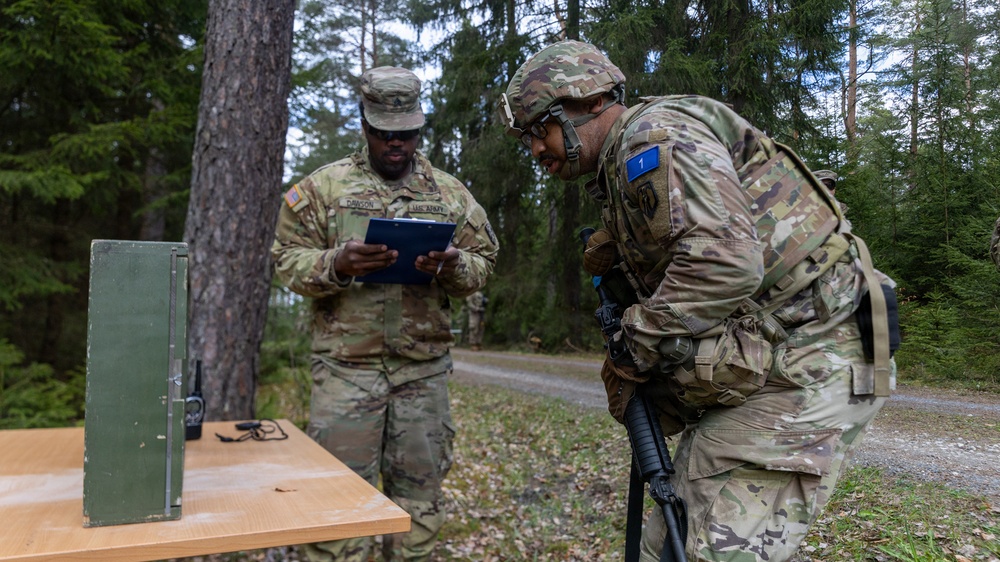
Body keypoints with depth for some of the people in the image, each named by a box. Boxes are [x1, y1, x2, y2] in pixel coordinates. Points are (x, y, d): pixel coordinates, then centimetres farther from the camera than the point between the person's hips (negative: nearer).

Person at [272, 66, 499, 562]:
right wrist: (337, 264, -17)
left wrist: (452, 266, -12)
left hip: (425, 367, 2)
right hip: (346, 365, -2)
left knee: (419, 493, 10)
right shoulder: (324, 186, 5)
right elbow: (287, 261, 3)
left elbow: (483, 263, 11)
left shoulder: (450, 194, 11)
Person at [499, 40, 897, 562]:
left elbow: (724, 263, -27)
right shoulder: (620, 170, 19)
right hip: (745, 376, 10)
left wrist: (633, 347, -14)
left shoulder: (655, 133, -13)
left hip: (801, 368, -10)